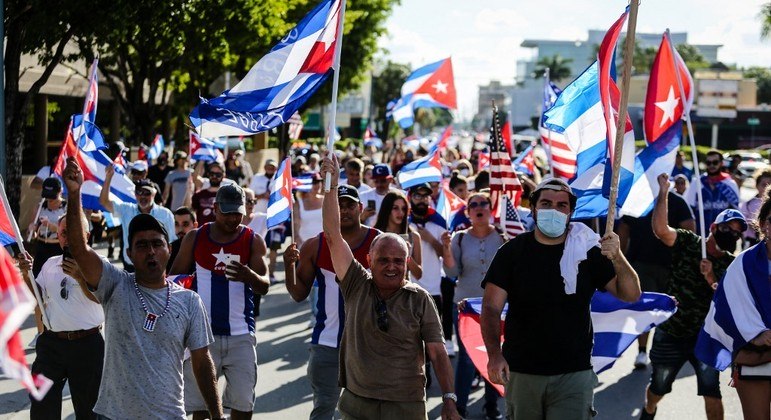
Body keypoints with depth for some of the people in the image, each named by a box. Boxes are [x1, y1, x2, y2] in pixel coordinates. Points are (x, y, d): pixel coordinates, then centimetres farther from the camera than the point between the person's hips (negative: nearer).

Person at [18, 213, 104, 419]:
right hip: (51, 342, 4)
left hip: (86, 344, -4)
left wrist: (79, 276, -35)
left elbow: (99, 297, -19)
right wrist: (26, 274, -1)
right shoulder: (51, 264, 13)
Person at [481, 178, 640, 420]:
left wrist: (617, 258, -21)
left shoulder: (588, 252, 3)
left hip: (573, 374, 0)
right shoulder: (512, 252, 1)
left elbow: (631, 295, -1)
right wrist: (494, 354, -21)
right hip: (521, 373, 1)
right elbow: (491, 308, -4)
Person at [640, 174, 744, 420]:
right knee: (658, 388, 18)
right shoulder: (688, 243, -5)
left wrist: (711, 278, -24)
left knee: (711, 394, -12)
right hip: (671, 333, 0)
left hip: (706, 337, 0)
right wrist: (663, 191, -28)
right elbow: (660, 229, -23)